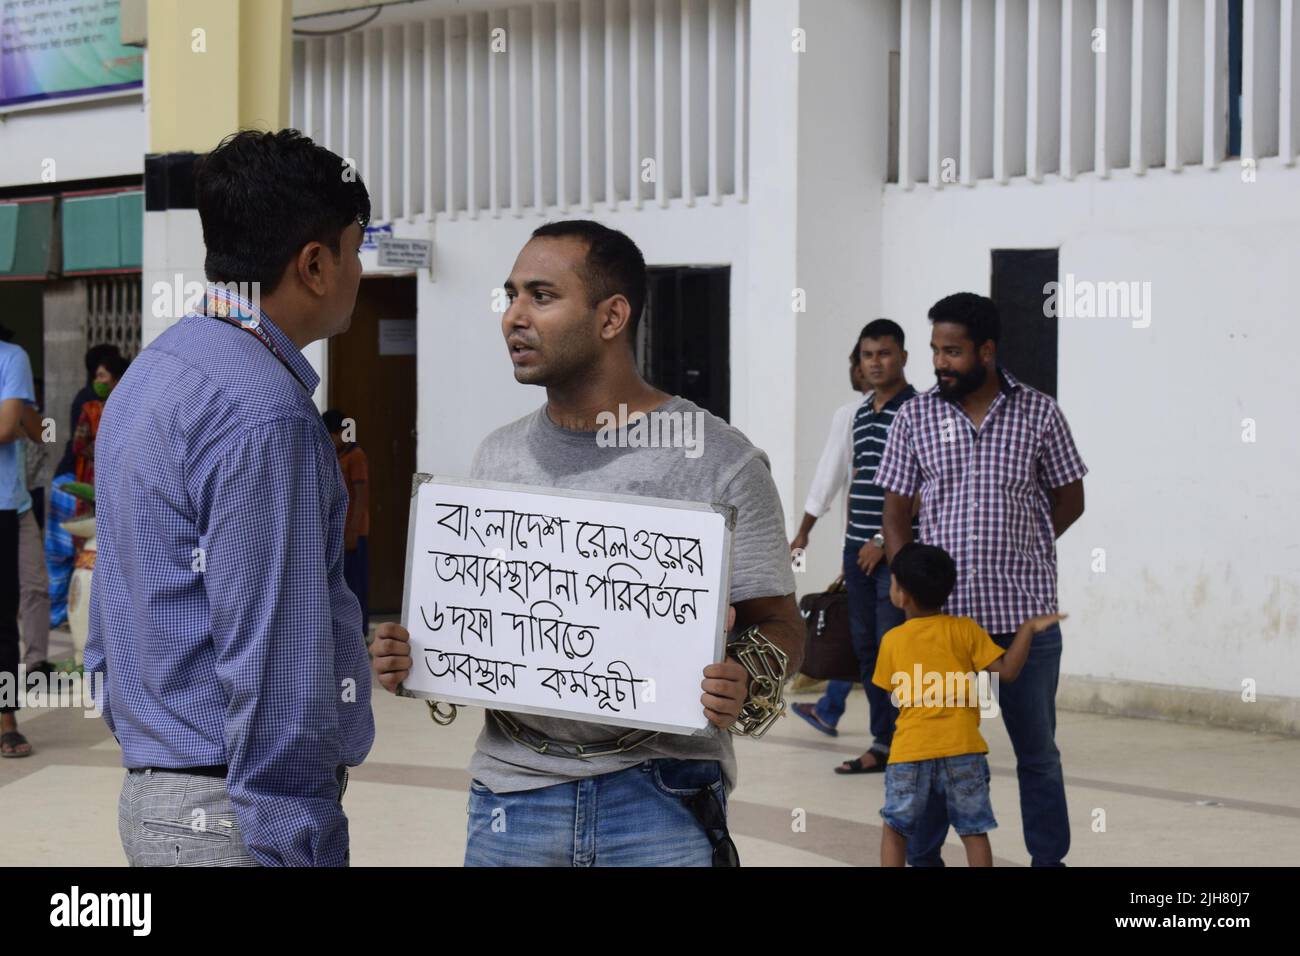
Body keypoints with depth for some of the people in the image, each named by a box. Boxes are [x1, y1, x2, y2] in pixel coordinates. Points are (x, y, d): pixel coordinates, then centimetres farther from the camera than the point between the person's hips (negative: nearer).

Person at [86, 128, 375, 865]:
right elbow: (272, 672, -23)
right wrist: (299, 851, -21)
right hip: (235, 815, -9)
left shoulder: (151, 375, 11)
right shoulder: (262, 413, -19)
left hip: (155, 793, 9)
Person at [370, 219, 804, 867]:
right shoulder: (497, 457, 11)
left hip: (659, 796, -4)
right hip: (512, 793, 4)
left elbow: (778, 625, -2)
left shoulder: (718, 460, -4)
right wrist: (414, 655, -4)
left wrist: (743, 685, -23)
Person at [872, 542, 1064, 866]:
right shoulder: (965, 630, 3)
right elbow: (1006, 670, -2)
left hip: (909, 750, 0)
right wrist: (1028, 629, 4)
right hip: (961, 748, 0)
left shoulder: (892, 641, 6)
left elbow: (892, 693, 14)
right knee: (973, 830, 7)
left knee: (894, 827, 12)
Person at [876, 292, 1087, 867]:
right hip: (940, 614, 1)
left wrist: (1014, 546, 0)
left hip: (1025, 612, 0)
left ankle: (1049, 858, 19)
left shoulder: (1039, 415, 1)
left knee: (1037, 750, 8)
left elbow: (1069, 501, 10)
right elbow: (896, 516, 7)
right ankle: (923, 857, 18)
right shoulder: (915, 418, 4)